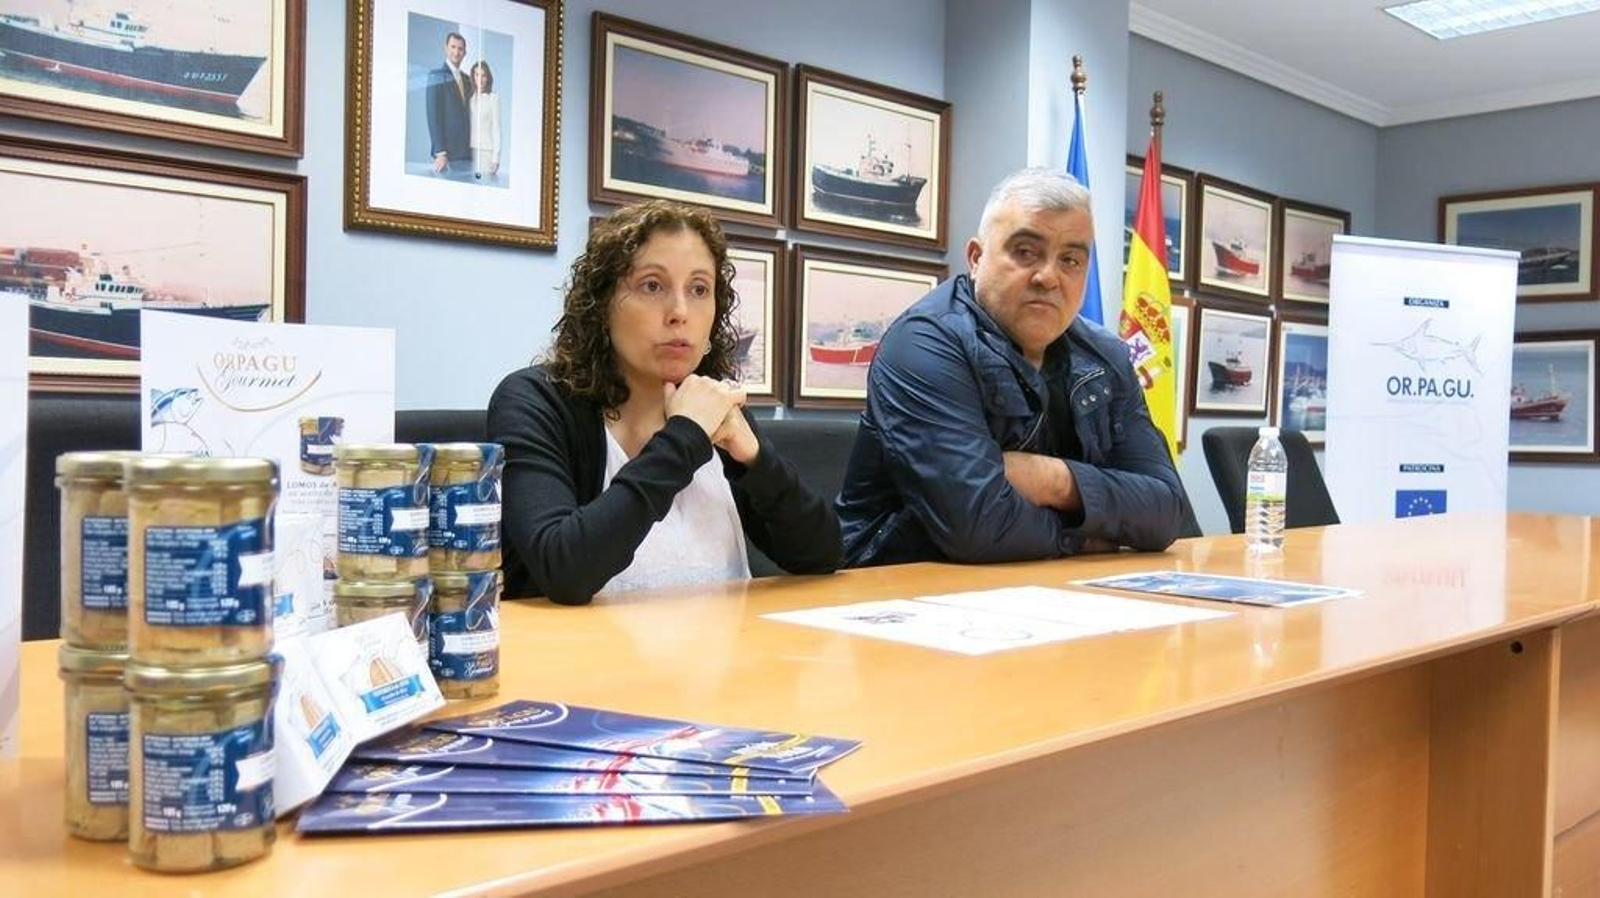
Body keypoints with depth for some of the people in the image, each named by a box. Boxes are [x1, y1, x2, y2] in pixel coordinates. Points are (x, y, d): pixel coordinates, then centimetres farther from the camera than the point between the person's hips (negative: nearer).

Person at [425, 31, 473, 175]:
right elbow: (433, 116, -9)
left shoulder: (466, 80, 18)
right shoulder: (436, 76, -3)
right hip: (446, 153, -6)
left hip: (466, 153, 6)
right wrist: (440, 152, -17)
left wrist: (471, 148, 7)